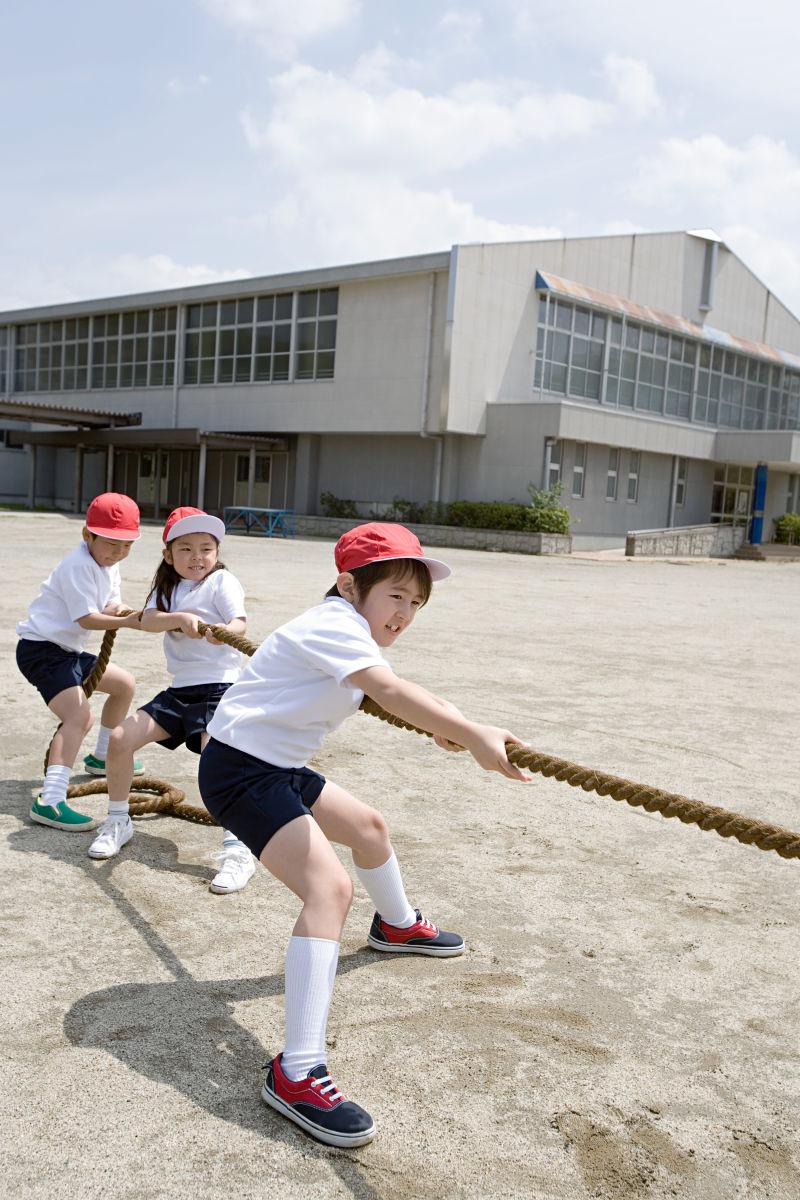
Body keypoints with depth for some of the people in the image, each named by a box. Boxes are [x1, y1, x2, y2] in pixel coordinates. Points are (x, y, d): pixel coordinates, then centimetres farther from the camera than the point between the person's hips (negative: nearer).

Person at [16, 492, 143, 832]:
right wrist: (127, 621, -31)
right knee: (79, 716, -28)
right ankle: (49, 801, -37)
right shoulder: (79, 566, -21)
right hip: (40, 649, -10)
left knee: (124, 683, 23)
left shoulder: (108, 563, 9)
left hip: (68, 650, 10)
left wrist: (116, 609, -14)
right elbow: (87, 619, -27)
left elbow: (112, 604, 8)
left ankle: (102, 756, 41)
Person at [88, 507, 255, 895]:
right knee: (120, 738, -3)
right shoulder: (167, 587, 12)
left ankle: (237, 851, -19)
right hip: (179, 689, 6)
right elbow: (147, 620, -8)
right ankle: (118, 822, 19)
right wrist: (182, 618, -28)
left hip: (218, 686, -6)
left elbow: (239, 623, -20)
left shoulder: (223, 580, -4)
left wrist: (225, 632, -44)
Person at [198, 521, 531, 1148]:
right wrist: (472, 734, -48)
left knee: (368, 824, 28)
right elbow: (390, 691, -39)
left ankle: (396, 924, 57)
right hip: (239, 771, -11)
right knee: (329, 886, -25)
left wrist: (443, 722, 26)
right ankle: (297, 1073, -26)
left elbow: (391, 691, 31)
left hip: (278, 767, 11)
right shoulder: (333, 622, -20)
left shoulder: (350, 629, 11)